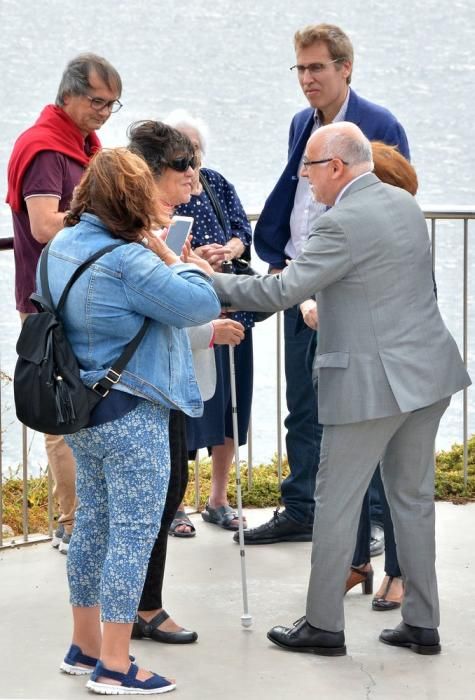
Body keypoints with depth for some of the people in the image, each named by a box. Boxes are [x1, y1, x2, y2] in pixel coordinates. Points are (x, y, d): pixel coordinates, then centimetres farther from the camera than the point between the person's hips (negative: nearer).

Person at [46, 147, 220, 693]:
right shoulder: (128, 260, -22)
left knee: (93, 523, 18)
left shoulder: (62, 246, 5)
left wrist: (152, 249, 3)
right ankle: (114, 667, 5)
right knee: (134, 534, -1)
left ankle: (85, 646, 30)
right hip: (130, 415, -9)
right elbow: (200, 304, -20)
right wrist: (181, 260, -4)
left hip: (82, 411, 9)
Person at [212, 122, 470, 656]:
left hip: (371, 383, -8)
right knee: (413, 497, 15)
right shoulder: (404, 203, 10)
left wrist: (215, 284, -8)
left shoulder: (343, 223, -17)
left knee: (336, 503, 4)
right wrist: (325, 303, 21)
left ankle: (323, 625, 13)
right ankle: (422, 622, 21)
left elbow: (281, 292, -18)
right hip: (428, 371, 8)